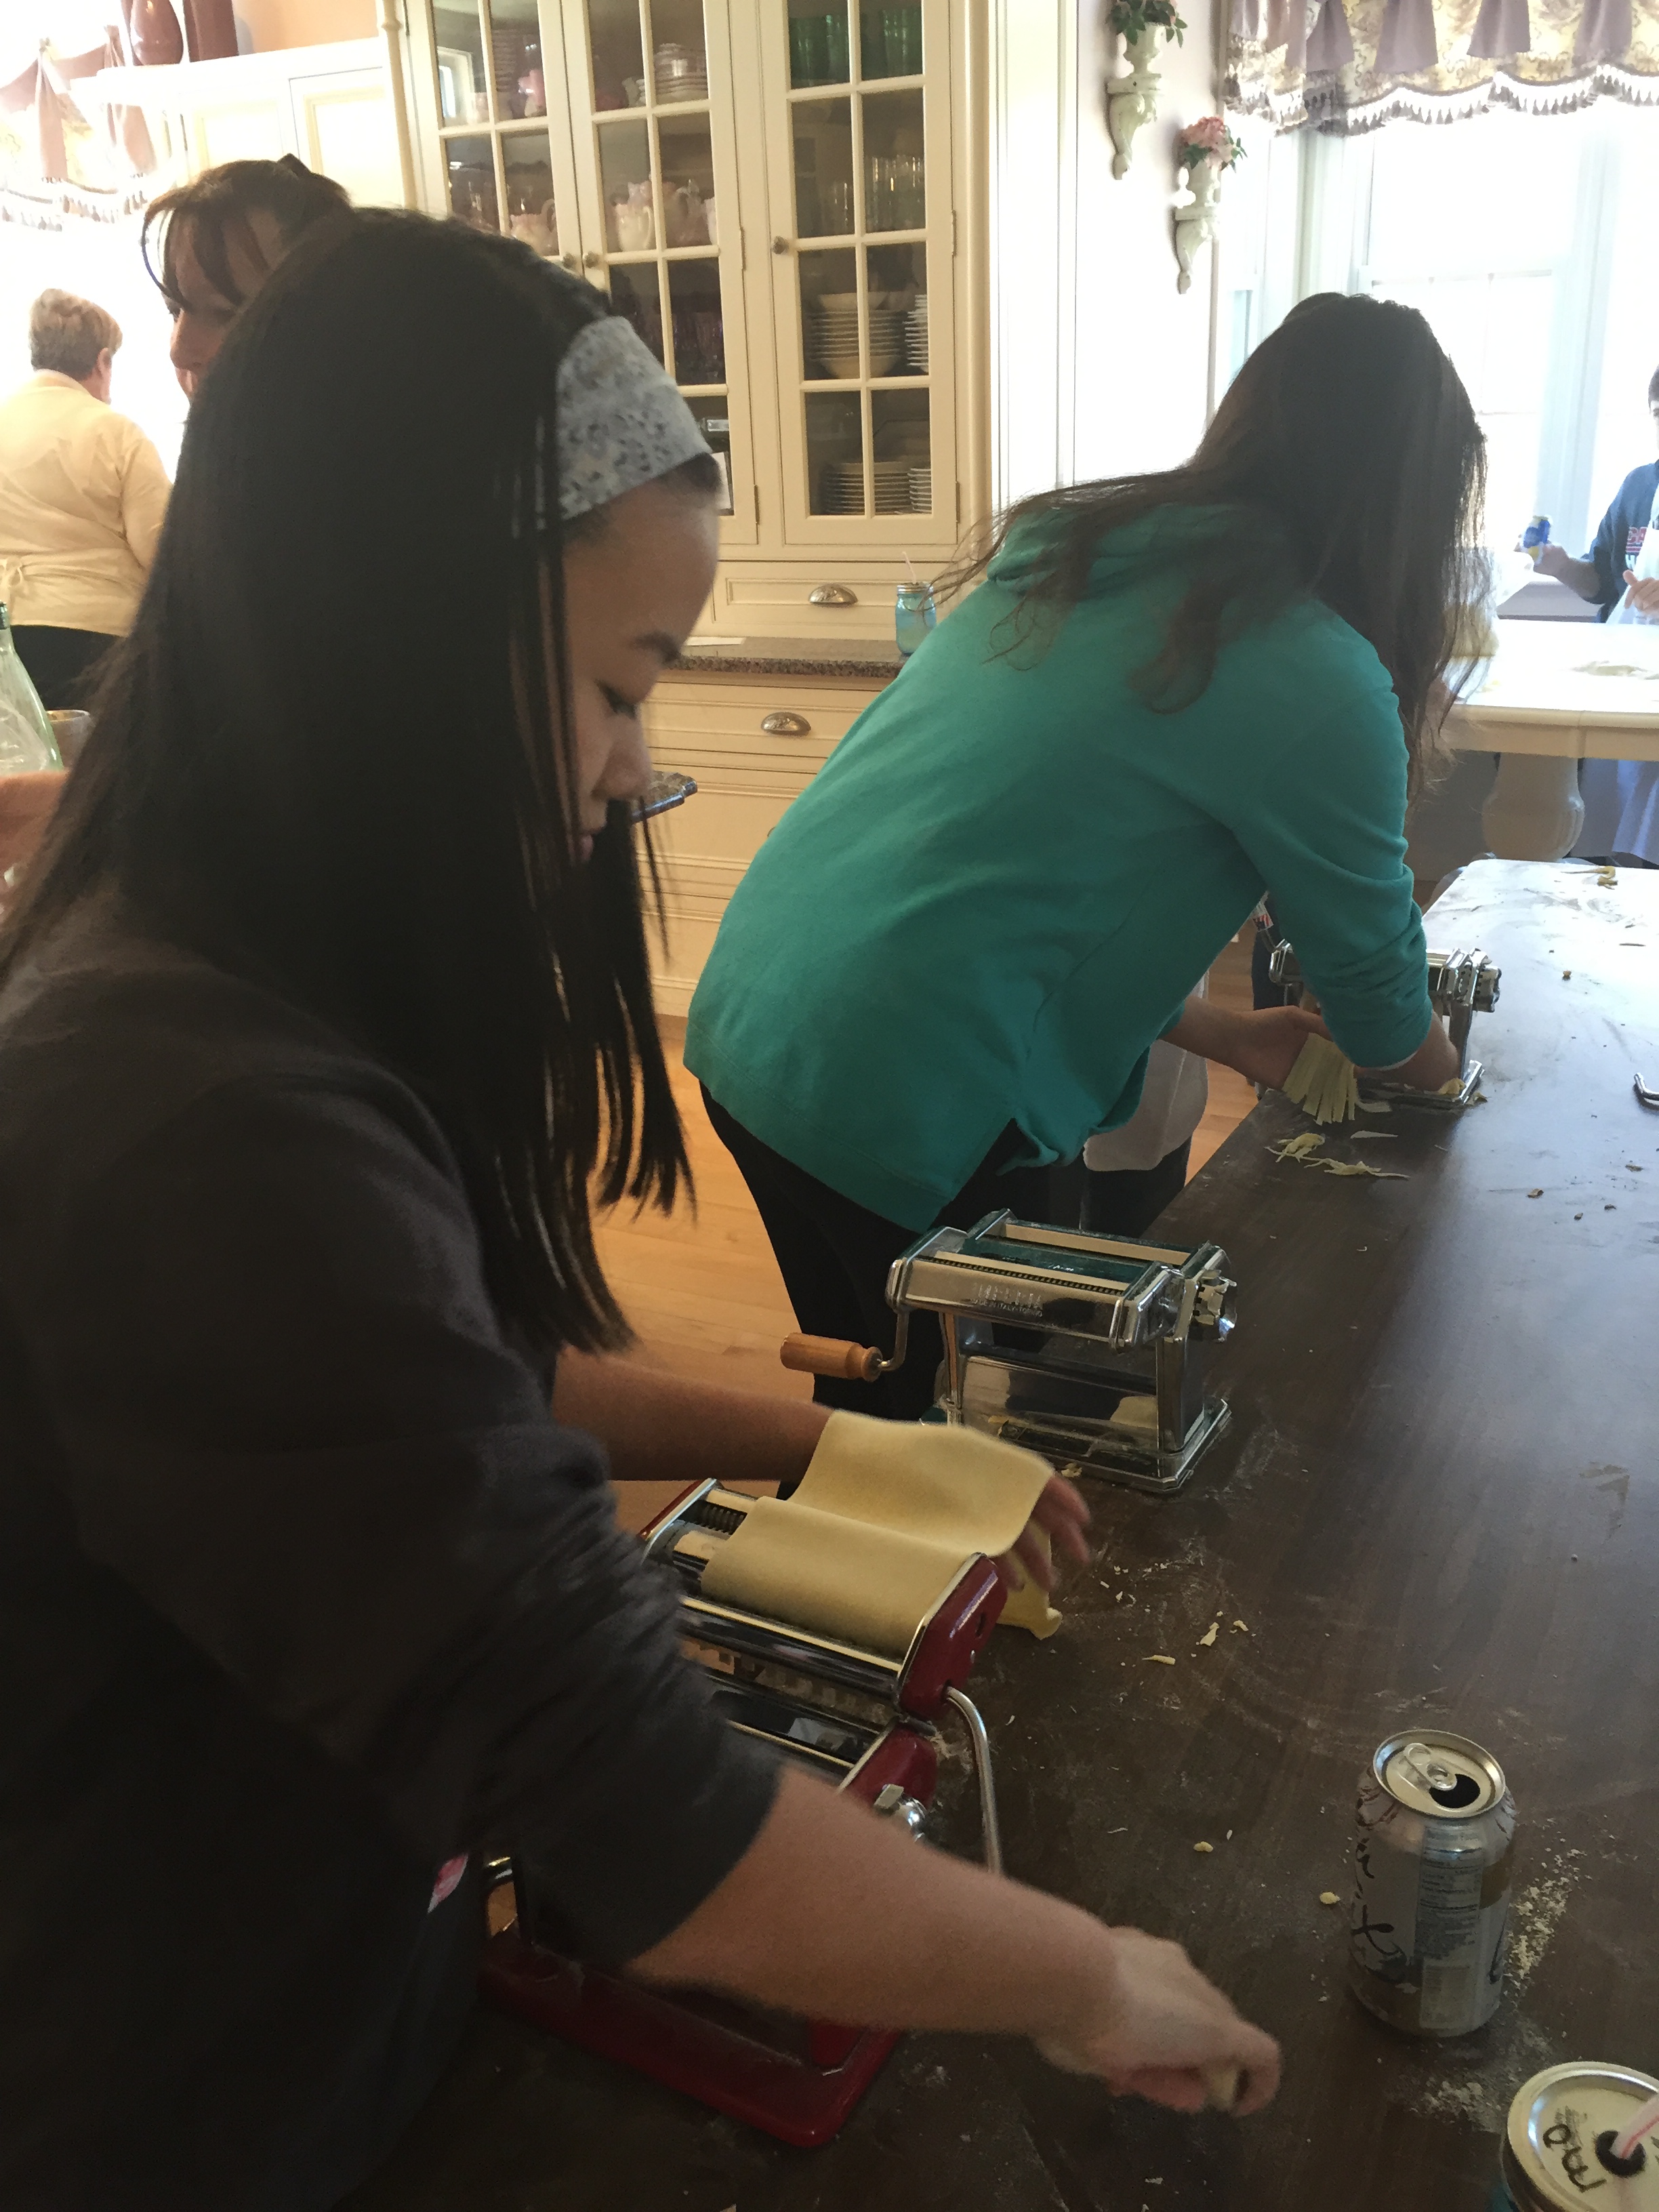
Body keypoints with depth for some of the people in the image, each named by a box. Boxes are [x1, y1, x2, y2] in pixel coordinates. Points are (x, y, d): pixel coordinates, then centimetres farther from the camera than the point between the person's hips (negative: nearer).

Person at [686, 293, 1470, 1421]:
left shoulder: (1066, 546, 10)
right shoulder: (1317, 680, -12)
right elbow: (1371, 964, 3)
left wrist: (1223, 1033, 24)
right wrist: (1434, 1061, 26)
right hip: (903, 1108, -8)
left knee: (867, 1416, 26)